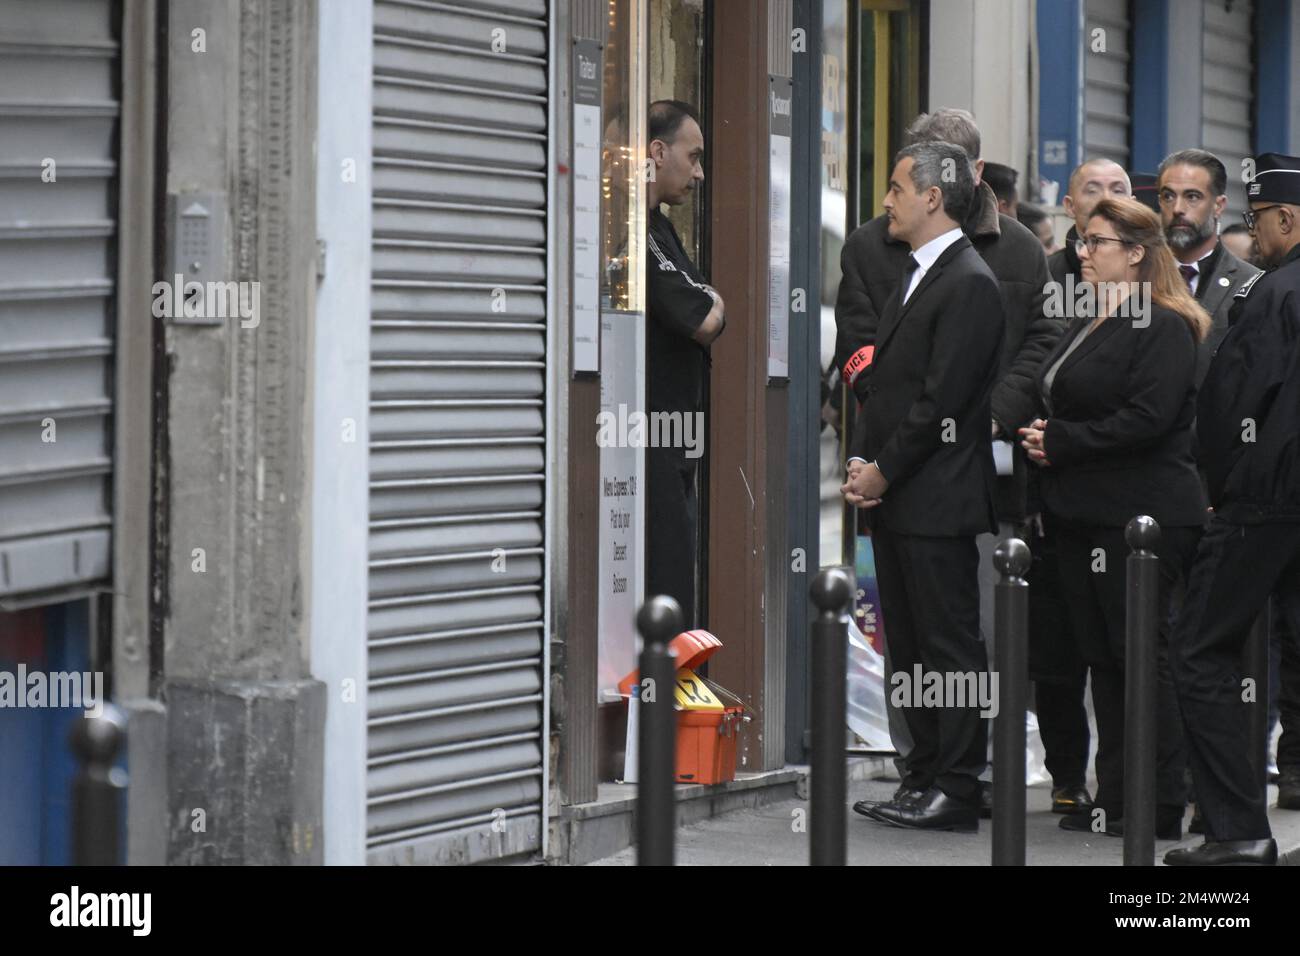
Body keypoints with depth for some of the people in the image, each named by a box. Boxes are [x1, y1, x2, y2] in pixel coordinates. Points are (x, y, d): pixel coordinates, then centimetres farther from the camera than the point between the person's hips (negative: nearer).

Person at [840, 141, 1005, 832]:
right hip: (893, 500, 10)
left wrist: (883, 472, -12)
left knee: (950, 647, -5)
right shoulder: (914, 279, 18)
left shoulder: (970, 284, -13)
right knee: (908, 649, 12)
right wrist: (861, 461, 5)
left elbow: (941, 399, -17)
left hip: (937, 502, -10)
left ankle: (957, 792, -1)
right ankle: (925, 780, 19)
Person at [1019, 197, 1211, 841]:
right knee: (1100, 659, 10)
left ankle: (1163, 806, 0)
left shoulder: (1162, 327, -11)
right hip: (1081, 514, 9)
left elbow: (1147, 419, -21)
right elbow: (1058, 402, 24)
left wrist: (1061, 442, -15)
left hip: (1141, 517, -9)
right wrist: (1042, 439, 2)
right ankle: (1113, 798, 15)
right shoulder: (1085, 326, 18)